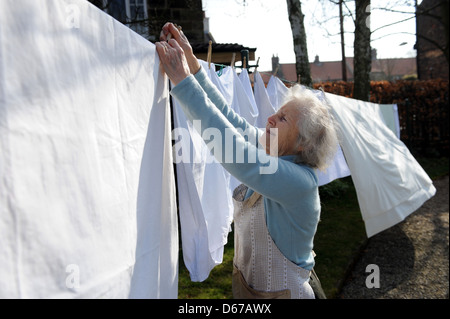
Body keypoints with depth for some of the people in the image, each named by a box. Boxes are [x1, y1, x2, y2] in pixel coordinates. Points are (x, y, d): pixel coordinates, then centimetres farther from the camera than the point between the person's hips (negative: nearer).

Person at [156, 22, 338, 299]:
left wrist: (183, 81, -38)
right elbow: (227, 116, -8)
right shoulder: (269, 155, -7)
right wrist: (192, 64, -16)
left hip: (281, 291, -7)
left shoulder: (300, 182, -30)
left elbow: (230, 146, -39)